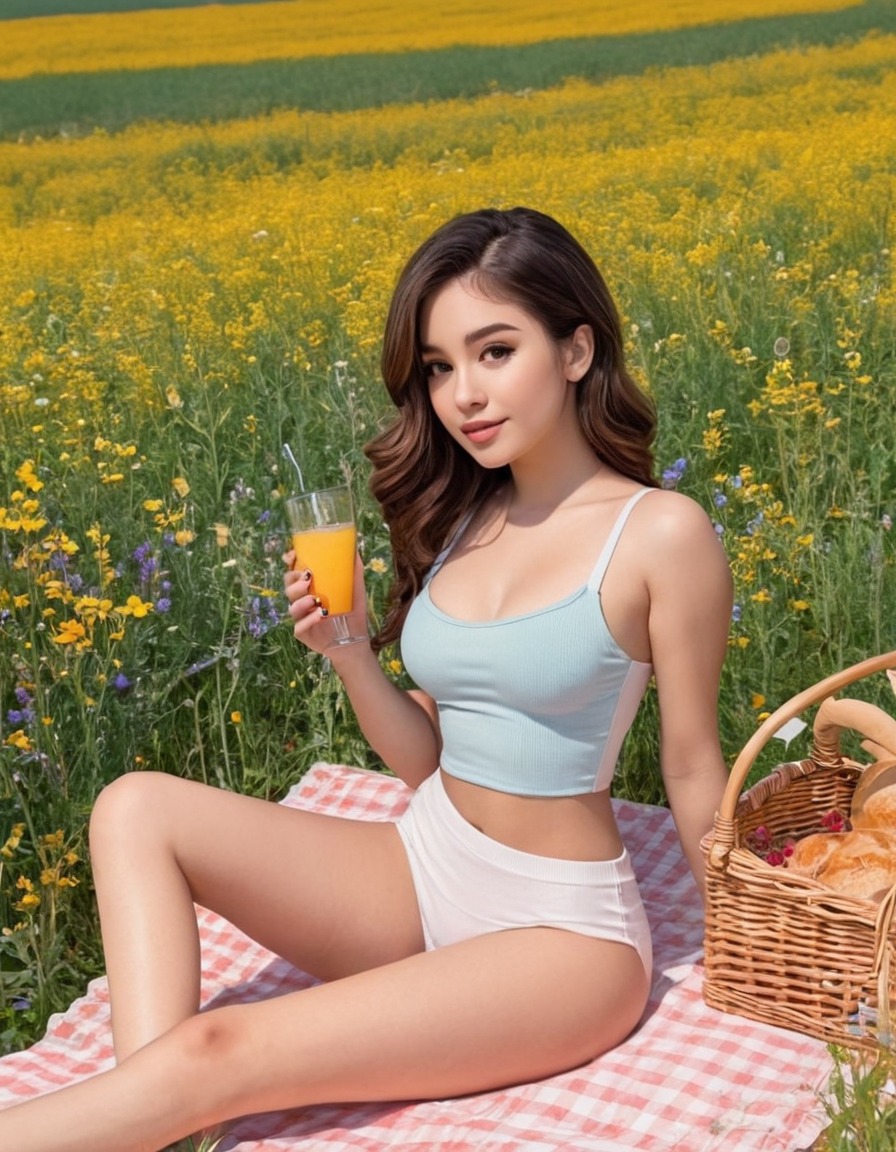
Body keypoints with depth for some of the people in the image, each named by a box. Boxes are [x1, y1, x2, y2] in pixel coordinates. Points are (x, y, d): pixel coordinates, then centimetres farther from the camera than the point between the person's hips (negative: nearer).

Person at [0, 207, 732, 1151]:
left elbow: (694, 774, -5)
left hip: (557, 931, -7)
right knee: (136, 809, -11)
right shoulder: (461, 518, 3)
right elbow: (428, 760, 5)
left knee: (216, 1050, -24)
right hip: (419, 872, 7)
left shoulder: (664, 533, -16)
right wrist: (349, 650, -12)